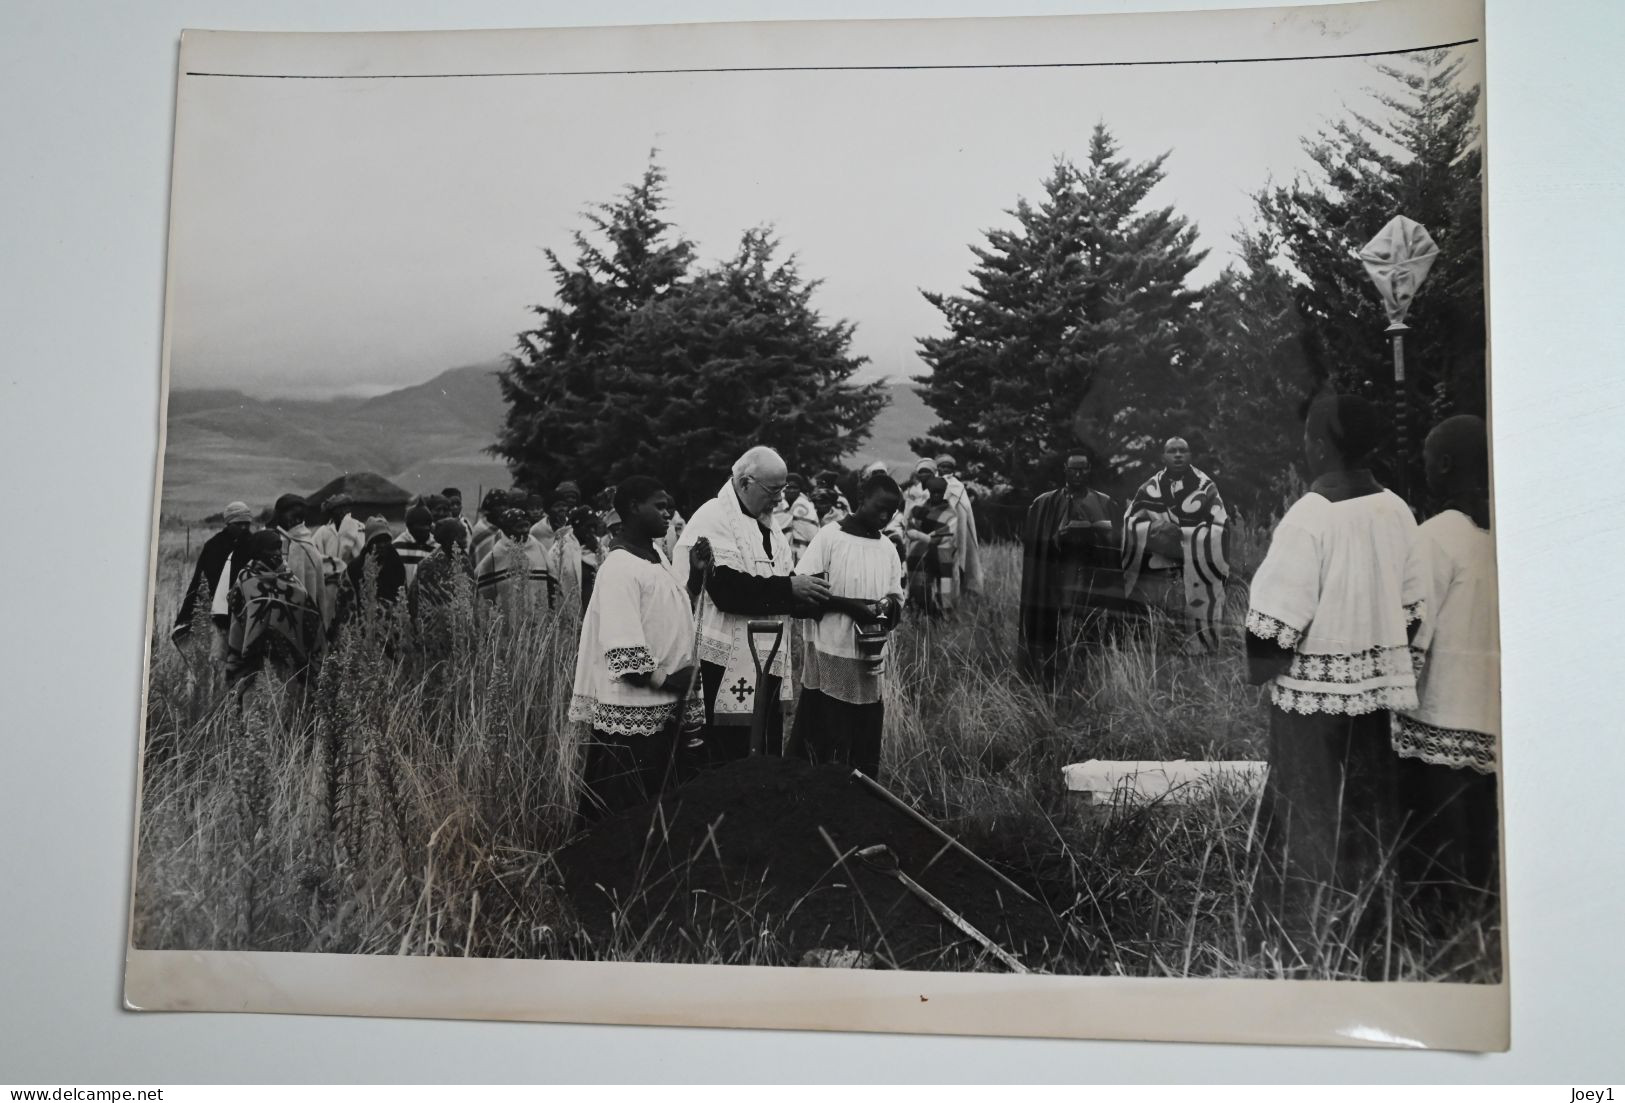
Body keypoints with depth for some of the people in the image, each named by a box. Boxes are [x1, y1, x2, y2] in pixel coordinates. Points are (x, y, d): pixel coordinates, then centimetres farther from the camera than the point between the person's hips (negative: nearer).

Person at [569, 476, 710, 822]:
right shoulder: (620, 566, -17)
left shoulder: (657, 554, 11)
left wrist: (696, 575, 10)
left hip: (664, 709, 9)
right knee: (622, 812, 0)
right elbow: (623, 654, -22)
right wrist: (665, 679, -16)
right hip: (631, 714, -9)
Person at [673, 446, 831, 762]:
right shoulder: (715, 519, -9)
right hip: (728, 668, -8)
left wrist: (808, 594, 0)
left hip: (767, 667, 9)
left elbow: (784, 601, 21)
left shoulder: (768, 528, 18)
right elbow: (727, 588, -23)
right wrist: (789, 588, -19)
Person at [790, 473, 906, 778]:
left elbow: (897, 599, 15)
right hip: (830, 656, -5)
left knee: (865, 750, 8)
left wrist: (889, 606, -8)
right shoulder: (830, 536, -5)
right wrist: (850, 606, -18)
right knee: (822, 747, 1)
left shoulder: (888, 548, 11)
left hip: (870, 661, 5)